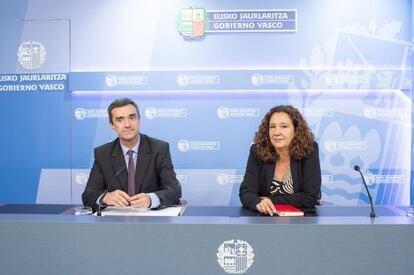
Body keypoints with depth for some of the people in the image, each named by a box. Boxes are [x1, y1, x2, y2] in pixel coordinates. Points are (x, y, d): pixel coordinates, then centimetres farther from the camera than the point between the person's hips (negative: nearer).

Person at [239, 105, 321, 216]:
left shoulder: (309, 150, -11)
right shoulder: (257, 150, -7)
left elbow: (310, 198, -13)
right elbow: (246, 192, -12)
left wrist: (271, 200, -14)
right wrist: (259, 203, -32)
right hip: (265, 217, 2)